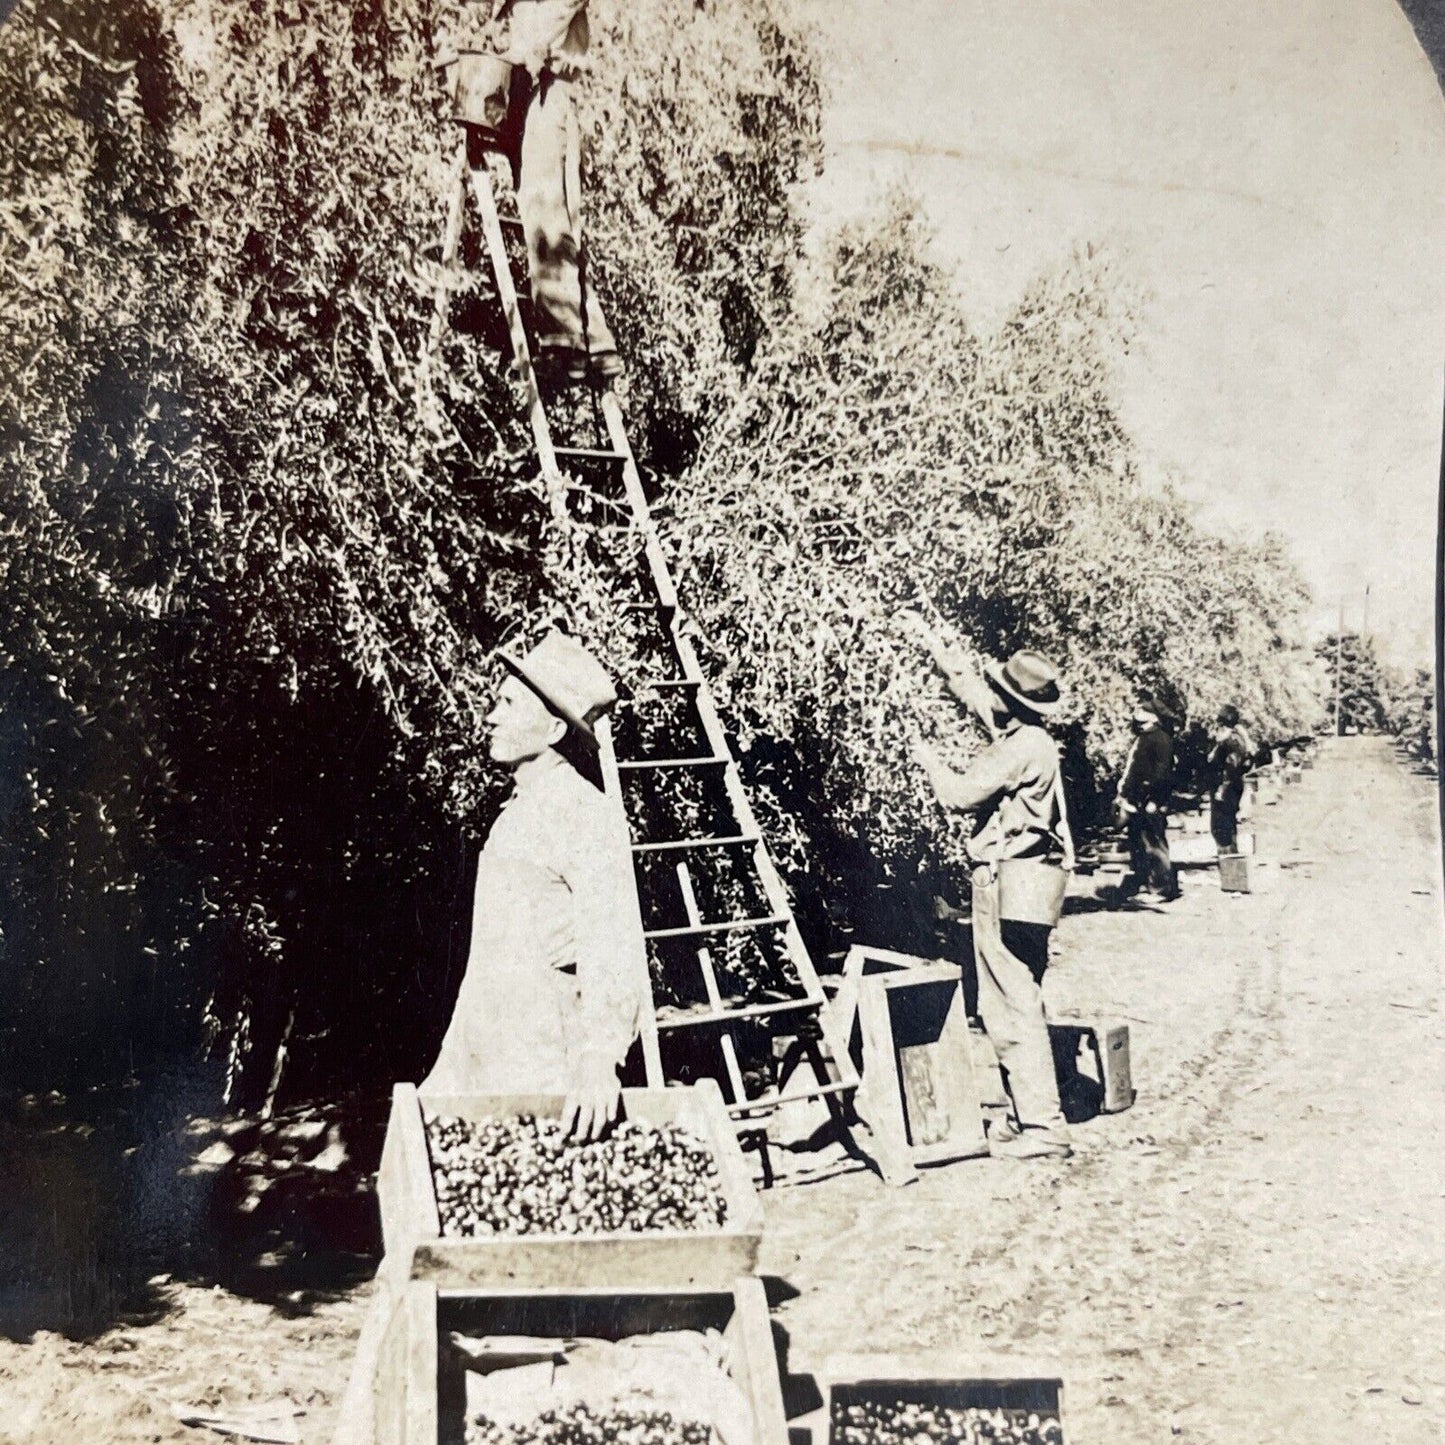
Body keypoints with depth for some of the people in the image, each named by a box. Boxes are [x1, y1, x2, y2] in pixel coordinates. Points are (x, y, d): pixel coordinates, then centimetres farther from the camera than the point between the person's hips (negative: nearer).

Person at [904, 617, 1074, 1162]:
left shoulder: (1023, 746, -17)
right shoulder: (1021, 735, 12)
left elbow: (961, 792, -18)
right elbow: (968, 684, 25)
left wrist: (928, 757, 0)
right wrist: (930, 641, 31)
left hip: (1010, 884, -10)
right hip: (1010, 879, 10)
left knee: (1012, 1007, -9)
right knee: (1008, 1005, 14)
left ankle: (1043, 1127, -7)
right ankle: (1031, 1115, 20)